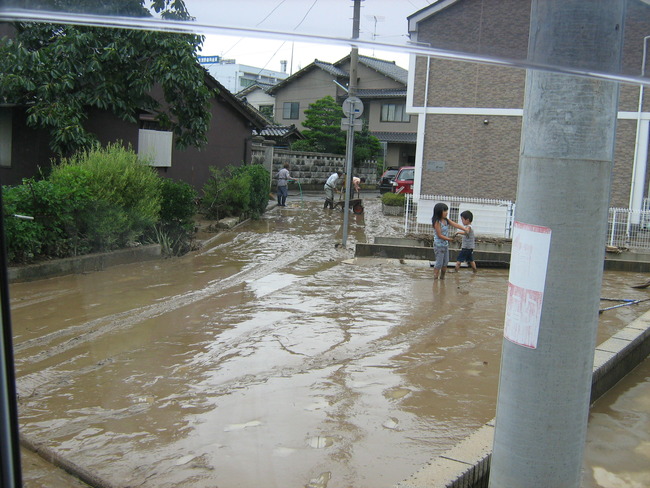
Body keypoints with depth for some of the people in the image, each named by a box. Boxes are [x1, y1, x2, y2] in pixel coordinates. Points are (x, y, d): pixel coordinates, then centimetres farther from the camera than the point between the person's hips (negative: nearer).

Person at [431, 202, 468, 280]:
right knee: (439, 263, -4)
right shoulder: (437, 222, -17)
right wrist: (450, 239, -16)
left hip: (446, 245, 8)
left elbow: (456, 225, -1)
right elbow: (440, 235, -18)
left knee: (445, 263, 13)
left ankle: (442, 277, 25)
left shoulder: (446, 221, 7)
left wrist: (465, 229, -15)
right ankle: (435, 278, 4)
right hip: (439, 245, -8)